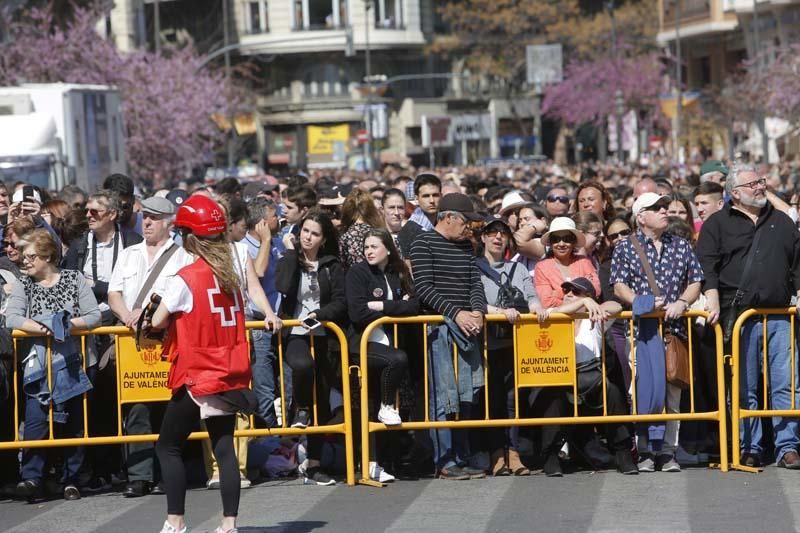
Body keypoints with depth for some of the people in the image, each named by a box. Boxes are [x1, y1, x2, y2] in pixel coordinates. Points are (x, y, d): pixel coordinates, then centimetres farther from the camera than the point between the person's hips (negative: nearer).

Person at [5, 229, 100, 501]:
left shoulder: (74, 279, 4)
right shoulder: (22, 285, 6)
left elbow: (94, 316, -1)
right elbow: (12, 318, -10)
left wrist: (67, 324, -14)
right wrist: (42, 329, -21)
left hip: (70, 365, 1)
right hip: (38, 364, -1)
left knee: (73, 422, 6)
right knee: (35, 420, -14)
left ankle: (72, 480, 14)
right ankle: (31, 477, -14)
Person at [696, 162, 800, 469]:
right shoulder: (717, 225, 7)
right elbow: (706, 267, -1)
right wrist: (713, 302, -13)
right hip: (739, 318, -3)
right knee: (745, 388, 1)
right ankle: (750, 450, 7)